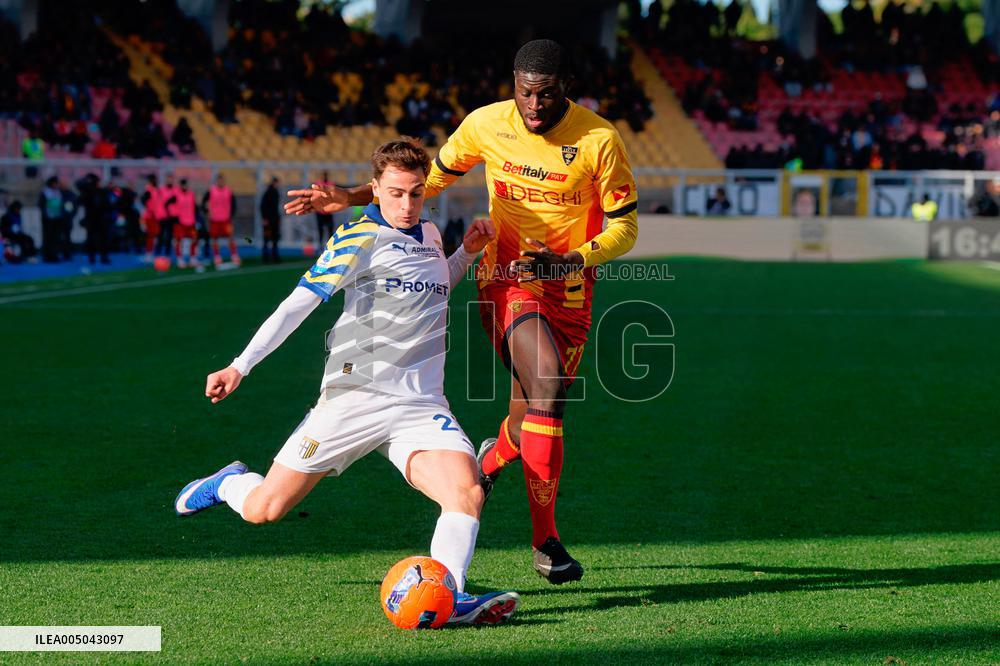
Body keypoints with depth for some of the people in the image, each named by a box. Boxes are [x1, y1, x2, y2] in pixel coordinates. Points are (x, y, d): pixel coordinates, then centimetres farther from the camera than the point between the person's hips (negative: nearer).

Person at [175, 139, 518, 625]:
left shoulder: (429, 235, 15)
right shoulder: (360, 238, -4)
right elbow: (300, 302, -6)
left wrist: (467, 253, 17)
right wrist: (240, 367, -10)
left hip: (421, 405, 4)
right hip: (353, 398, -4)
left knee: (467, 493, -25)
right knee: (263, 510, 2)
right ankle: (228, 482, 35)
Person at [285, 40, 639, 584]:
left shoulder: (599, 140, -11)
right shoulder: (486, 125, -6)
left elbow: (624, 226, -6)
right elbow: (434, 176, 11)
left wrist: (565, 262, -23)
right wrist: (351, 198, 4)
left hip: (569, 289, 1)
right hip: (508, 278, -1)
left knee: (533, 420, 9)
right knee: (547, 389, -25)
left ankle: (494, 456, 49)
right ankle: (545, 541, -17)